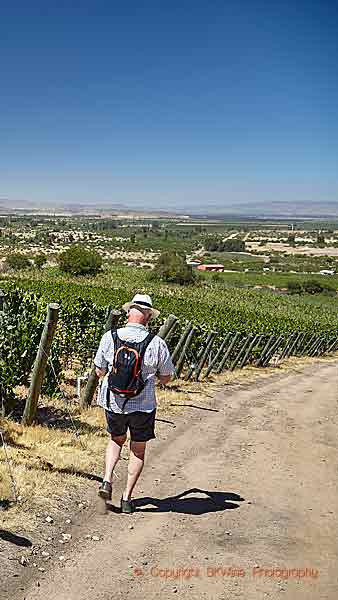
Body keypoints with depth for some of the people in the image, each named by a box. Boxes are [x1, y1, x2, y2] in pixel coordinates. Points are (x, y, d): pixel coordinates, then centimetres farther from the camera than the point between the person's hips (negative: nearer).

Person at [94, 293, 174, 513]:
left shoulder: (109, 337, -9)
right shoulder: (157, 343, -13)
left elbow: (99, 372, 3)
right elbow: (166, 378, -2)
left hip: (113, 402, 2)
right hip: (143, 405, -2)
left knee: (116, 440, 28)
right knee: (138, 449, 17)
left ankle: (107, 479, 11)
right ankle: (127, 498, 21)